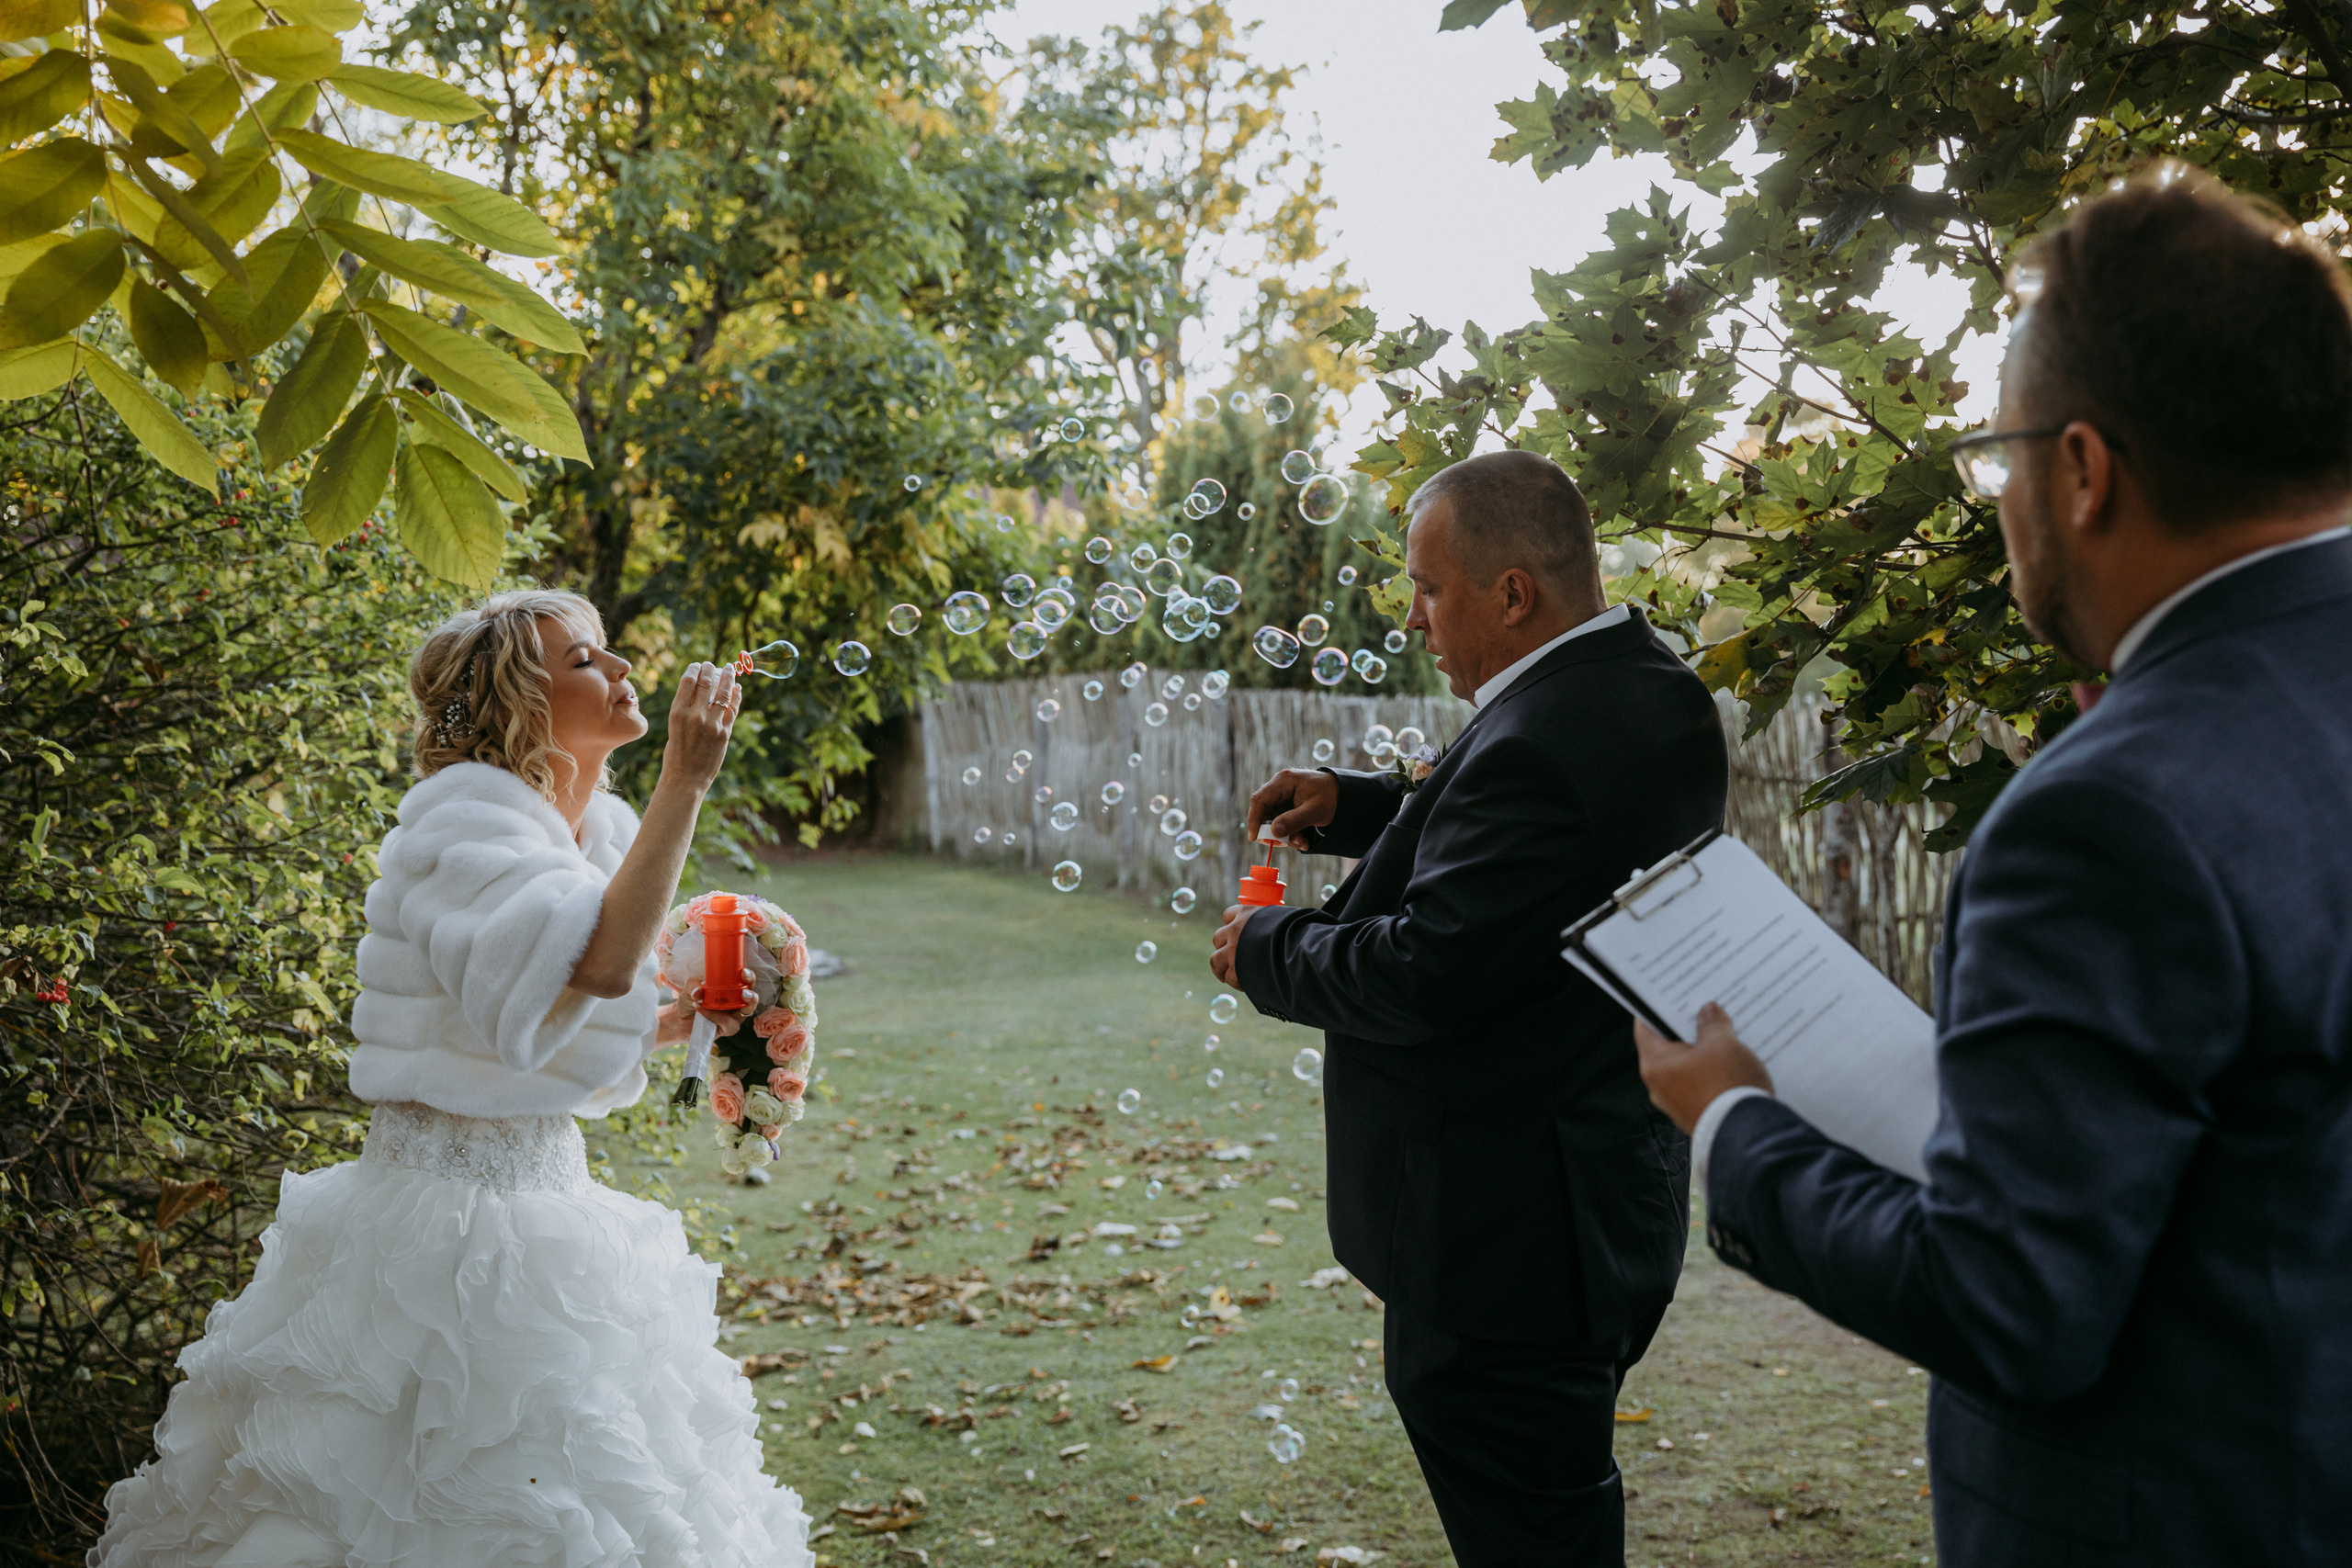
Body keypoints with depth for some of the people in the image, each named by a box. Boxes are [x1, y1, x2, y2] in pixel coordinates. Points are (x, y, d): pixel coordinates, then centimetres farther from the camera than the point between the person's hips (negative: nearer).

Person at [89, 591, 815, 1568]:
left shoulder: (601, 827, 9)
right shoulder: (463, 813, -16)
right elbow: (599, 962, -34)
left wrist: (694, 1014, 3)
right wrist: (684, 784, -29)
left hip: (545, 1194, 8)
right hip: (452, 1222, -8)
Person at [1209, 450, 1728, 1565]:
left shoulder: (1540, 748, -27)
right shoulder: (1645, 687, 5)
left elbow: (1423, 972, -27)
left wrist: (1266, 951, -10)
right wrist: (1358, 809, 9)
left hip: (1506, 1237, -10)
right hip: (1608, 1186, 11)